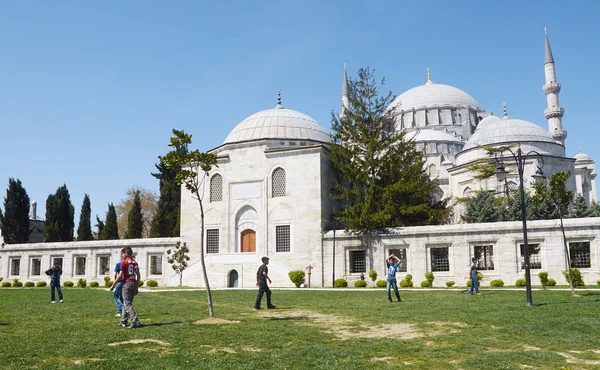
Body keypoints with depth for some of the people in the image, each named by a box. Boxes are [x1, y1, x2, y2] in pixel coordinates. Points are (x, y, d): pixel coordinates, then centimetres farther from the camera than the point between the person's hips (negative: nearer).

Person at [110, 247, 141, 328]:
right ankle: (123, 321, 23)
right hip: (134, 283, 7)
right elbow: (138, 275, 12)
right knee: (126, 303, 18)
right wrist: (136, 287, 18)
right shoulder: (135, 262, 12)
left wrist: (113, 285, -3)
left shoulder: (124, 262, -8)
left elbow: (120, 275, -10)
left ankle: (135, 322, -15)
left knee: (128, 304, -6)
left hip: (127, 283, -7)